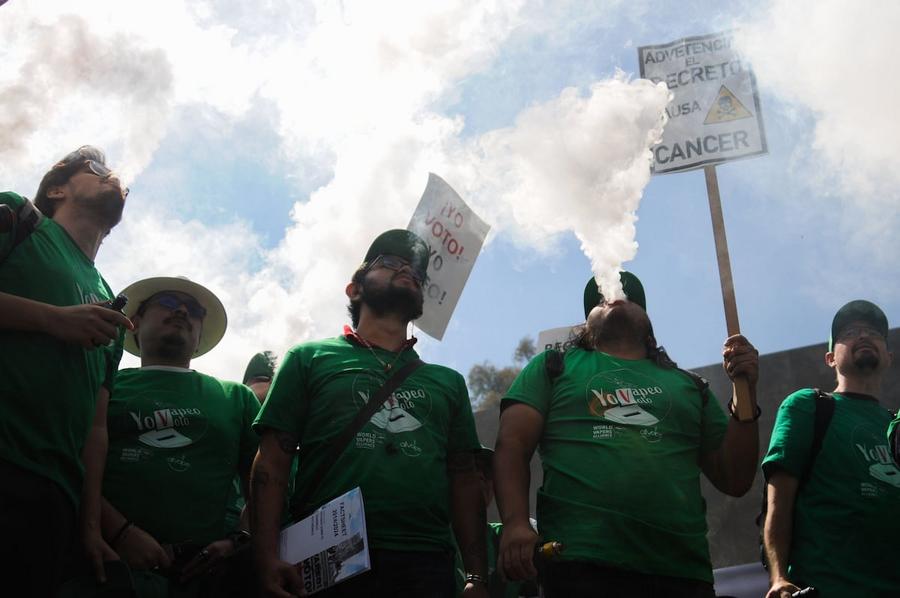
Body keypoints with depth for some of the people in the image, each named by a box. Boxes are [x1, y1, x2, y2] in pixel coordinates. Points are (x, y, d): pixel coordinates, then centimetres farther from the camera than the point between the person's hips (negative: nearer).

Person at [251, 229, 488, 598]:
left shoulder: (447, 382, 22)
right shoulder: (310, 359, 13)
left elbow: (464, 481, 16)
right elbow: (272, 464, 5)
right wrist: (267, 559, -9)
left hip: (427, 564, 3)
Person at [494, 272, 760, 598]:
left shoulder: (688, 385, 22)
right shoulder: (554, 366, 16)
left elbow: (733, 481, 19)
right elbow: (512, 445, 4)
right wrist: (515, 522, -14)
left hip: (682, 571, 3)